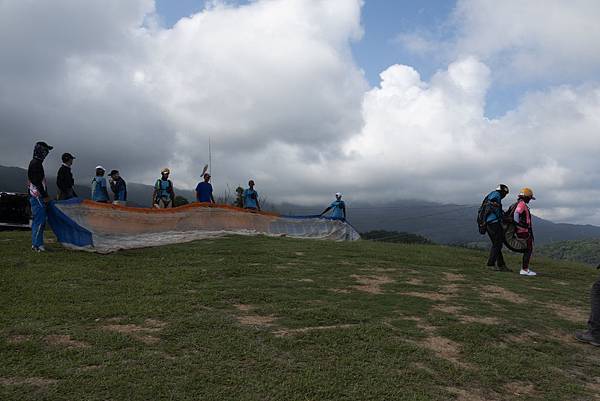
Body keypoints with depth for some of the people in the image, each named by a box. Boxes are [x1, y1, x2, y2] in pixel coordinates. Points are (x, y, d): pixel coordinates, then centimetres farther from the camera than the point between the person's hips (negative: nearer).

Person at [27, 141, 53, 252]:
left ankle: (36, 243, 18)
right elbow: (37, 182, -19)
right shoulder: (36, 163, -13)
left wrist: (45, 195, 22)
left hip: (36, 197, 11)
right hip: (38, 197, -11)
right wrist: (45, 196, -16)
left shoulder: (35, 163, 19)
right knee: (40, 220, -9)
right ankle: (37, 244, -8)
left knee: (37, 220, 13)